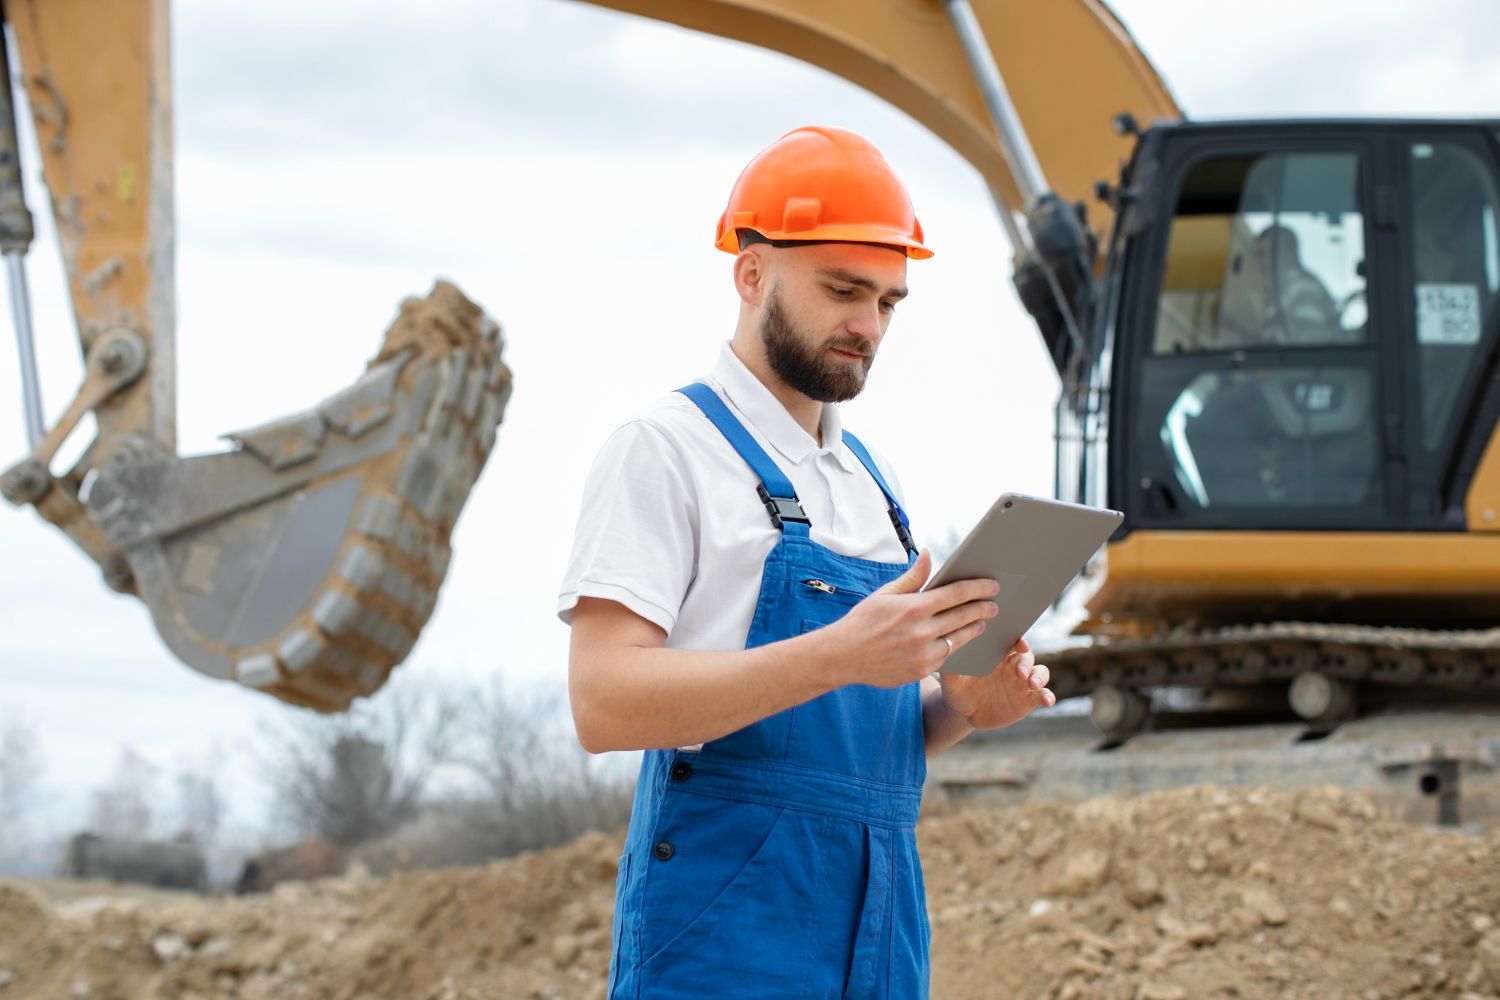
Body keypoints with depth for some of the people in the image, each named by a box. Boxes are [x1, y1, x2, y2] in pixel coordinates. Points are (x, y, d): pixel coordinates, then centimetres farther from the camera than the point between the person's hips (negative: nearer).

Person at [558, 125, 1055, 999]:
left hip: (876, 924, 7)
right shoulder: (666, 451, -3)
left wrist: (962, 704, 1)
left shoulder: (870, 478, 19)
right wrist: (839, 654, -23)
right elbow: (604, 704, -15)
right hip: (725, 929, -7)